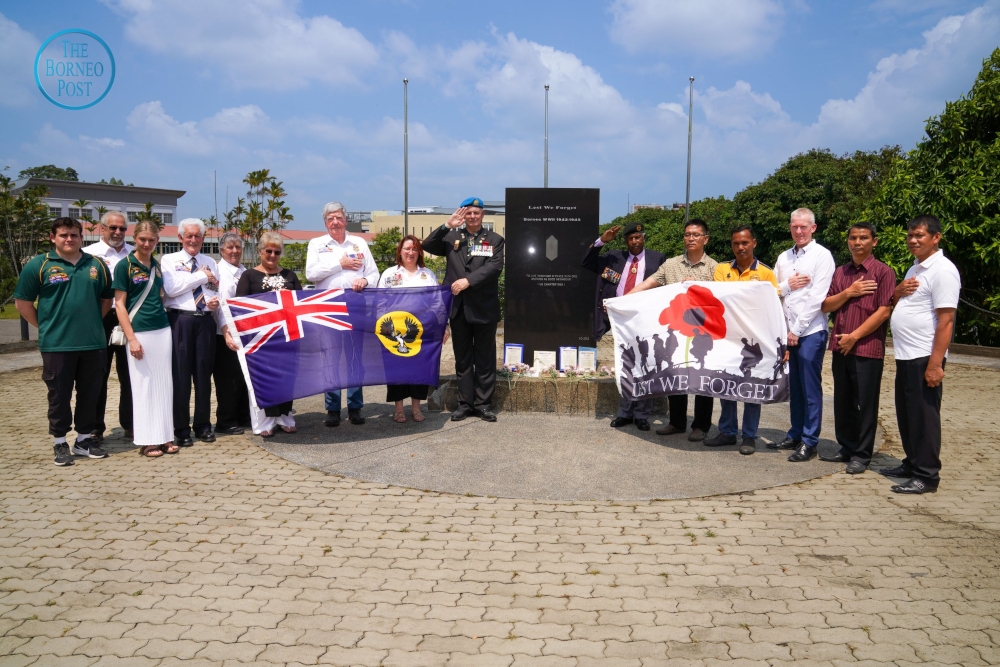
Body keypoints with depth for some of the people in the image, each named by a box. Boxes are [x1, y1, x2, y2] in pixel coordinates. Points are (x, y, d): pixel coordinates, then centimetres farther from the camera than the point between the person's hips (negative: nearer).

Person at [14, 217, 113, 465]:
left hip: (93, 343, 3)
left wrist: (92, 322, 11)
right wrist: (45, 326, 0)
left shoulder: (97, 265, 7)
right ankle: (59, 442, 17)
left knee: (89, 394, 10)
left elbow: (107, 298, 18)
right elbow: (22, 303, 0)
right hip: (56, 344, -3)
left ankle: (84, 438, 23)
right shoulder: (38, 265, -2)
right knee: (59, 395, 5)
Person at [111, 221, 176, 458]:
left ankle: (165, 436, 15)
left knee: (164, 383, 7)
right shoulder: (125, 265, -5)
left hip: (163, 330, 5)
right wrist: (131, 338, -14)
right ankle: (146, 440, 9)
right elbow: (119, 304, -8)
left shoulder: (157, 265, 11)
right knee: (143, 385, 1)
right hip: (140, 332, -5)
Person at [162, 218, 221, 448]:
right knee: (180, 374, -1)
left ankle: (203, 426, 18)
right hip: (180, 320, -3)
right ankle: (181, 429, 8)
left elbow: (217, 291, 15)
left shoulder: (210, 262, 17)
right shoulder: (169, 260, 5)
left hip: (205, 321, 3)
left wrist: (216, 301, -9)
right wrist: (202, 276, -7)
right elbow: (171, 288, -12)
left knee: (204, 373, 7)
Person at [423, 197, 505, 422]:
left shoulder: (494, 240, 3)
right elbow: (427, 246, -3)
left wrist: (468, 280, -22)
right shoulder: (451, 237, 8)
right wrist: (446, 226, -11)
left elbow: (494, 267, -11)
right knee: (462, 359, 9)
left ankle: (483, 403, 14)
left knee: (485, 359, 6)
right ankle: (465, 403, 17)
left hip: (484, 308, -2)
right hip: (459, 307, 2)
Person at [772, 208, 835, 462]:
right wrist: (787, 285, -8)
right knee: (794, 387, 12)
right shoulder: (784, 257, 14)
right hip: (788, 331, 6)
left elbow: (817, 297, -12)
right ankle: (795, 435, 21)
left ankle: (809, 442, 5)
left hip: (811, 331, -6)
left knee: (810, 389, -1)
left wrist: (797, 329, -12)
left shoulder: (822, 256, -5)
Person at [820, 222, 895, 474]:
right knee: (843, 402, 13)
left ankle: (862, 455, 10)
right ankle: (846, 448, 25)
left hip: (867, 348, -6)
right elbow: (826, 306, 8)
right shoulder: (840, 273, 13)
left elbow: (884, 311, -11)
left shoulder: (883, 272, -4)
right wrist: (848, 293, -8)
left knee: (865, 404, 1)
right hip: (840, 347, 6)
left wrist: (854, 336, -14)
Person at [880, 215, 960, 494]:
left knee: (924, 416, -3)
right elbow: (898, 303, 27)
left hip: (924, 357, -9)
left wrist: (935, 363, -23)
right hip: (905, 356, 9)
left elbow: (945, 320, -18)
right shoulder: (915, 269, 17)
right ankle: (912, 464, 27)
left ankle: (927, 475, 5)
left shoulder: (942, 270, -12)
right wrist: (899, 290, 3)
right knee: (906, 415, 16)